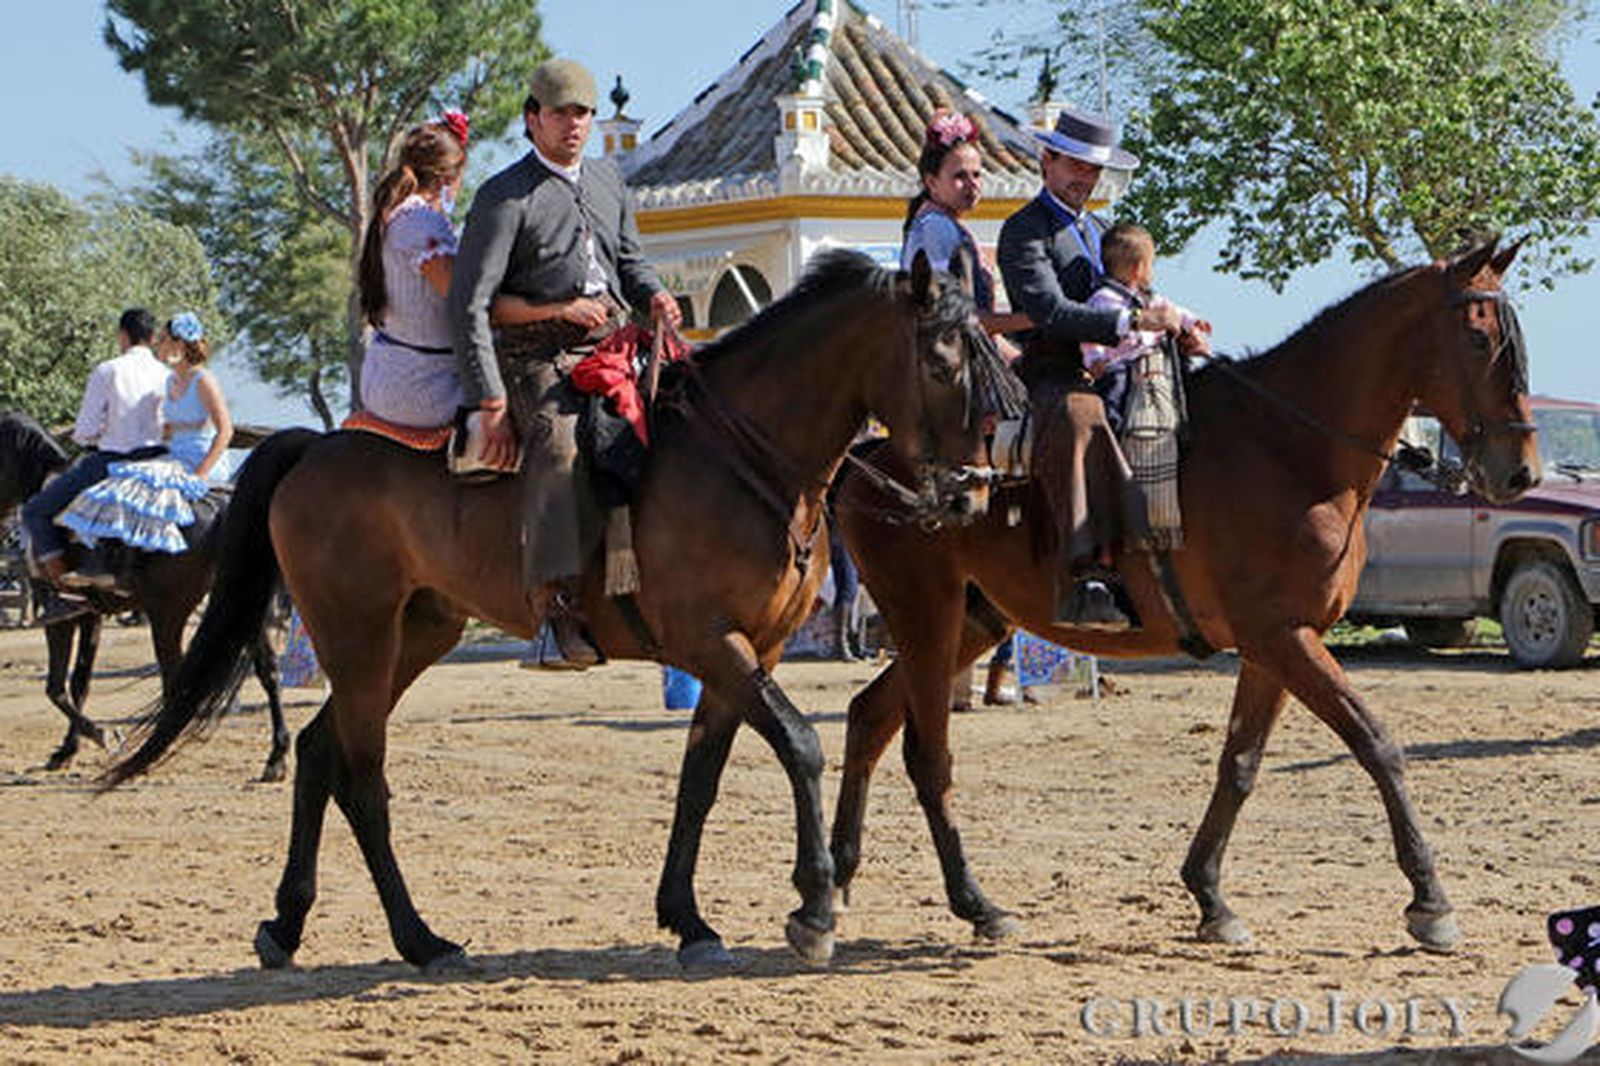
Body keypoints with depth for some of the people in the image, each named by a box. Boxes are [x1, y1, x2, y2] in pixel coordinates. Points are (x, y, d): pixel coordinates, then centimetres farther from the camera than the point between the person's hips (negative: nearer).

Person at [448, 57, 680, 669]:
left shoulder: (607, 180, 19)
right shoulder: (504, 197, -3)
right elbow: (469, 303, -9)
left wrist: (653, 297, 4)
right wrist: (489, 402, -17)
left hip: (614, 342, 7)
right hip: (543, 354, -7)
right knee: (559, 444, -34)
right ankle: (555, 597, -43)